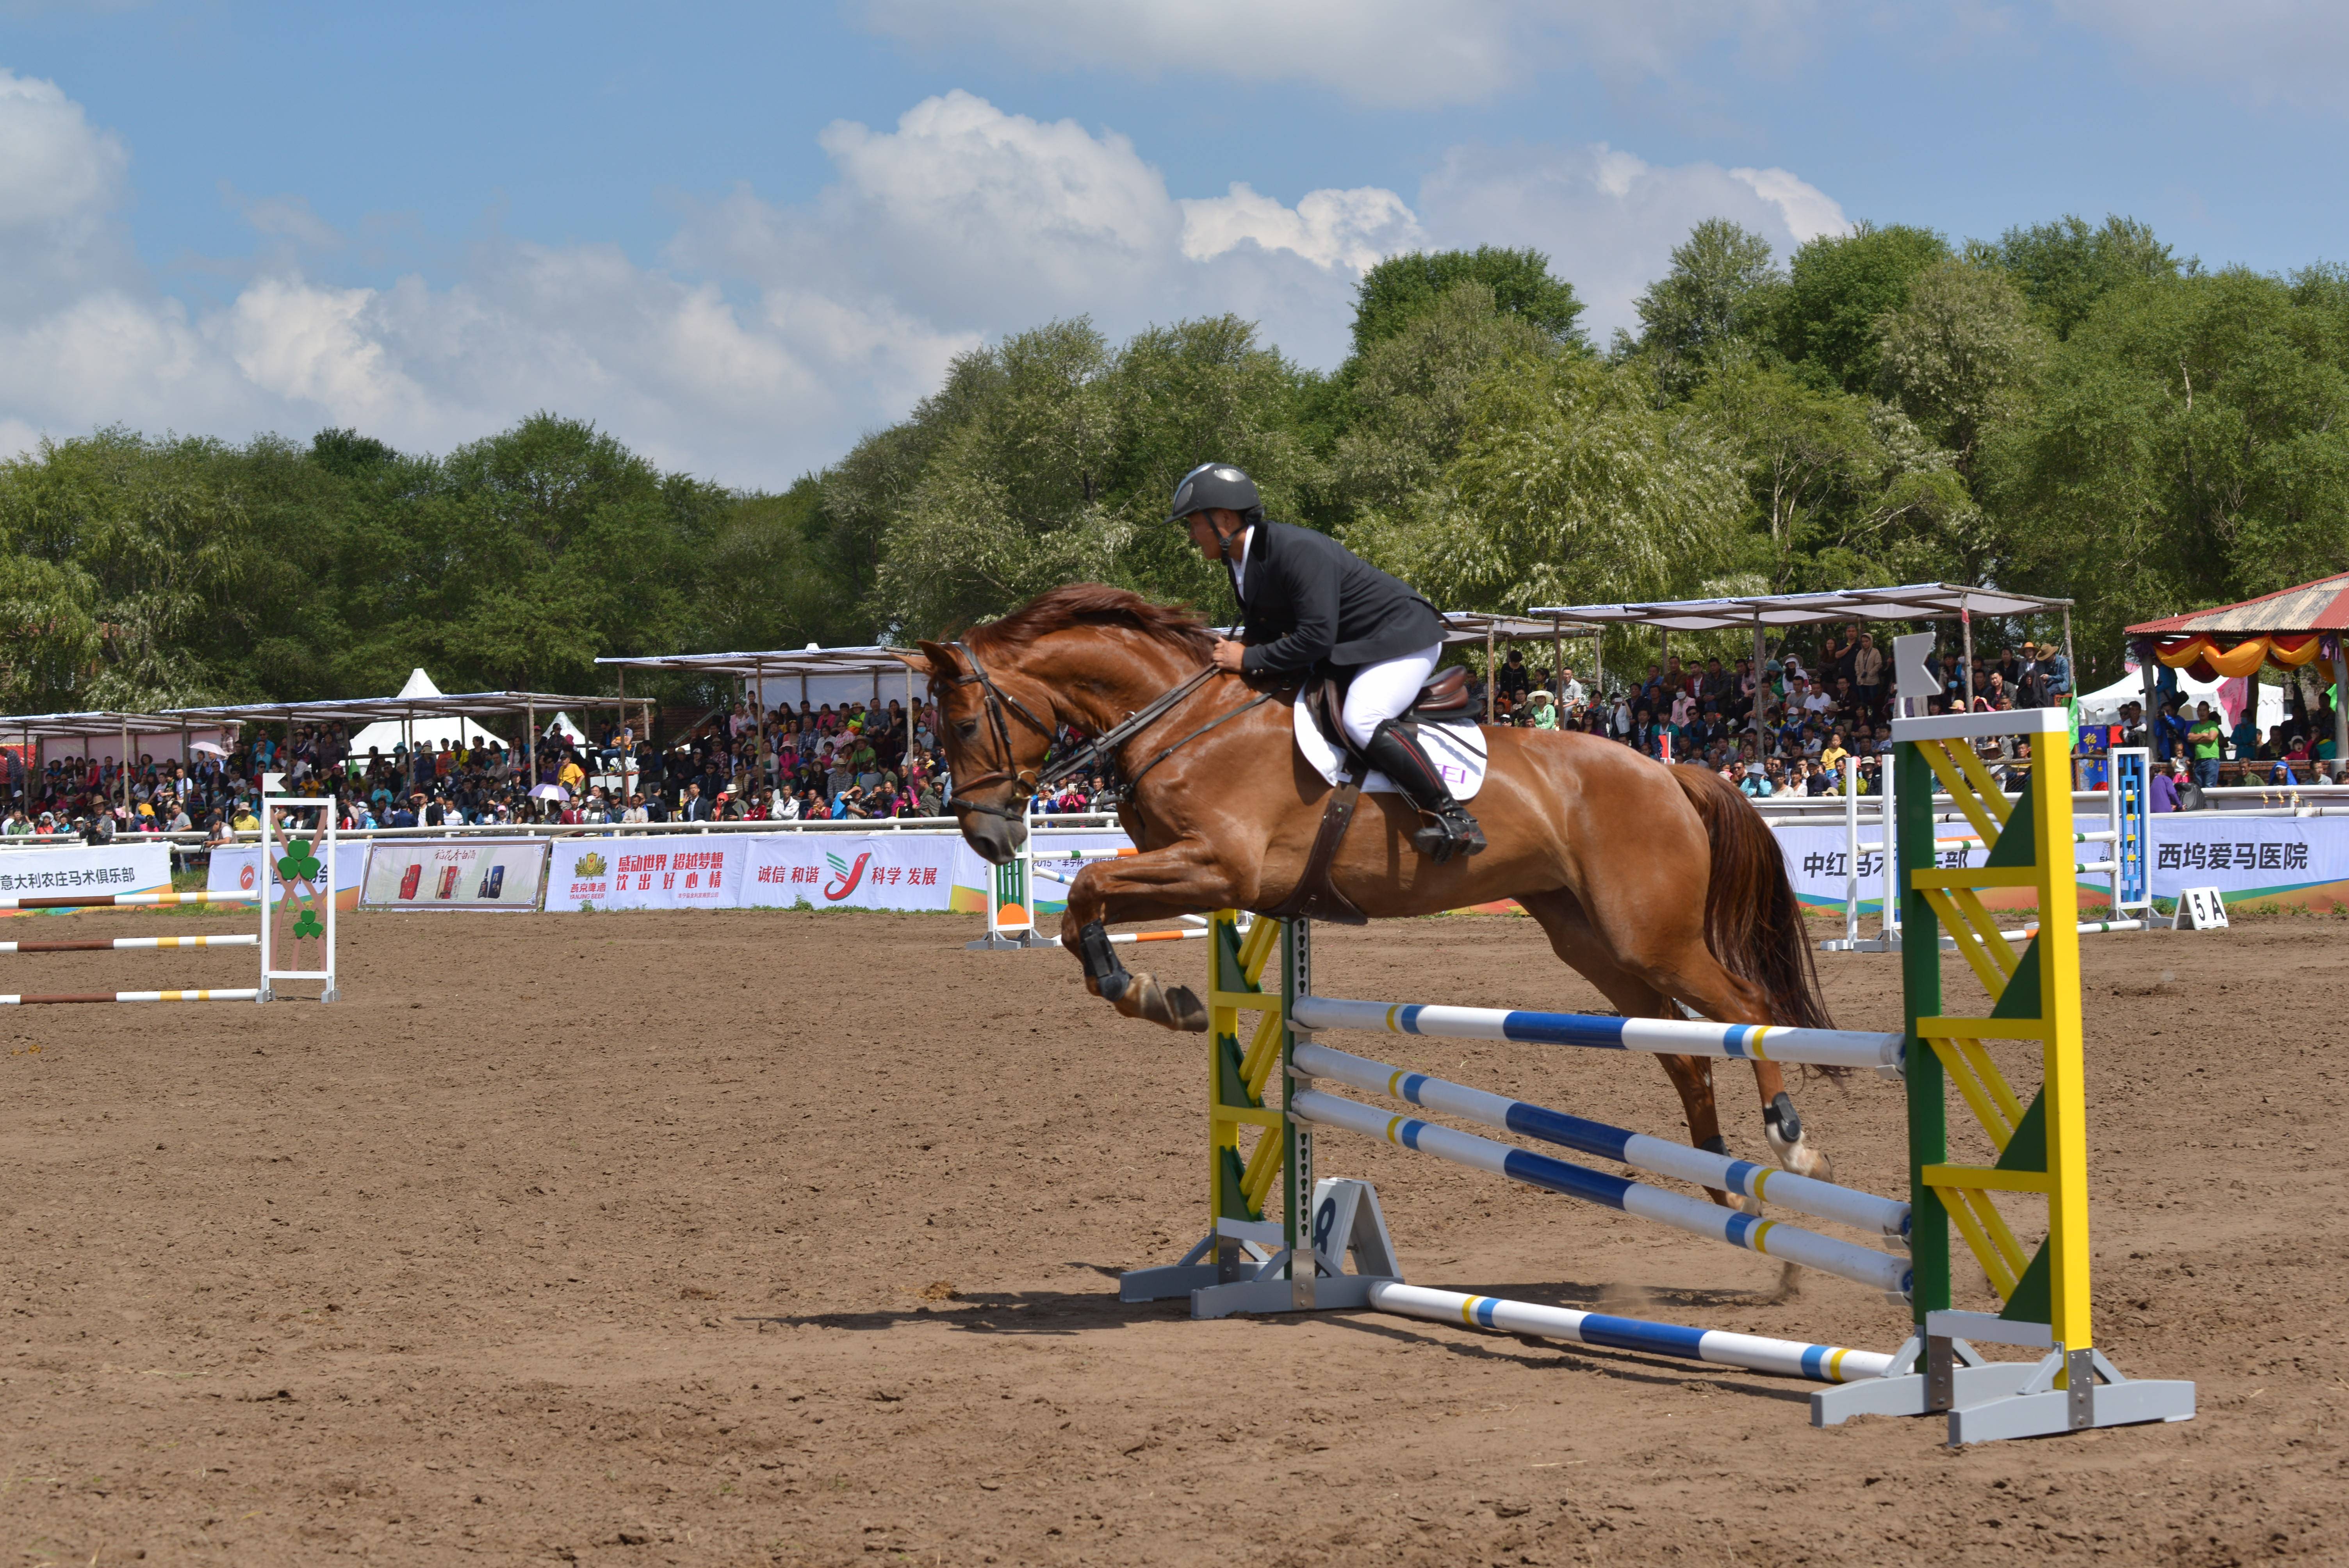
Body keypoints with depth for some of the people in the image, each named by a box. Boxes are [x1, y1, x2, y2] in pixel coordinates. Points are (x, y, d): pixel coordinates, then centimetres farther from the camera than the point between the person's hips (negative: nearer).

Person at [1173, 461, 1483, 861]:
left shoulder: (1298, 550, -30)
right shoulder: (1241, 559, 0)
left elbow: (1317, 636, -34)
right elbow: (1263, 628, 9)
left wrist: (1249, 659, -26)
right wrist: (1231, 651, -11)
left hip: (1402, 638, -11)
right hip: (1347, 652, 11)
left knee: (1361, 719, -32)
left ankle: (1455, 818, -25)